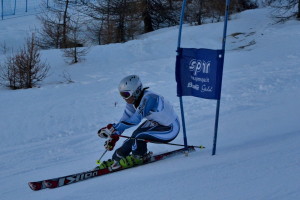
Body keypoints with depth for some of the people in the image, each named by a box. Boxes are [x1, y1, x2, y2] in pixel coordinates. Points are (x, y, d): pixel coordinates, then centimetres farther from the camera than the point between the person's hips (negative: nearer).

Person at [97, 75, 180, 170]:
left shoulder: (148, 98, -30)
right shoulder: (133, 100, -4)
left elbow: (135, 119, -39)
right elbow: (124, 120, 3)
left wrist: (113, 129, -40)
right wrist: (113, 137, -5)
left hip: (170, 130, -9)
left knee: (138, 134, -23)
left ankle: (139, 156, 0)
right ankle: (117, 159, 11)